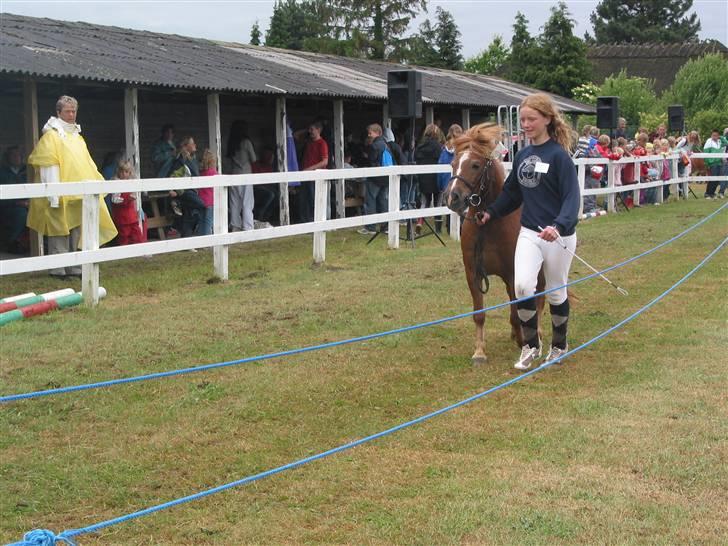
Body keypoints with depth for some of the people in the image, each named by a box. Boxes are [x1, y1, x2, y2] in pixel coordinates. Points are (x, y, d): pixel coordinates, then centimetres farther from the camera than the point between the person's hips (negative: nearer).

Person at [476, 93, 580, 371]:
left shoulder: (559, 155, -14)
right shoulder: (522, 155, 5)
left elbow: (572, 197, -21)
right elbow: (512, 192, 18)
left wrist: (559, 226, -36)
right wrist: (490, 212, 6)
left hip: (559, 235, -4)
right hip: (529, 233, 4)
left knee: (556, 293, 11)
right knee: (523, 285, -16)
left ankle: (559, 345, 34)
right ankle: (530, 344, 2)